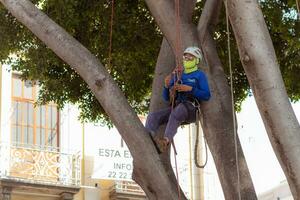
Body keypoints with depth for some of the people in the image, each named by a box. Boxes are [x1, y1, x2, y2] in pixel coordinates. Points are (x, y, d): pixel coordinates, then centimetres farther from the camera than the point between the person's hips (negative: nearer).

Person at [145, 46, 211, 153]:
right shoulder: (176, 75, 27)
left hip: (190, 108, -5)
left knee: (176, 114, -40)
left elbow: (206, 96, 1)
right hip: (174, 107, 5)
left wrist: (190, 89, -10)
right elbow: (166, 97, 23)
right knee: (153, 116, -24)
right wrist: (166, 86, 2)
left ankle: (166, 141, -59)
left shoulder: (199, 75, 12)